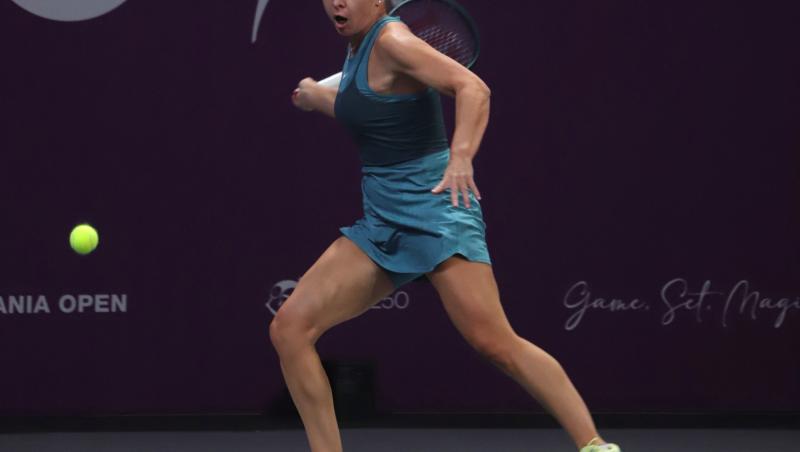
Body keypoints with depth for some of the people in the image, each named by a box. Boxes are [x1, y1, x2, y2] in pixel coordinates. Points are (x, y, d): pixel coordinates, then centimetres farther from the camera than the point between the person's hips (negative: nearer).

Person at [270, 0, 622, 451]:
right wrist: (317, 97, 38)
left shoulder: (391, 39, -12)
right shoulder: (360, 46, 13)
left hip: (434, 207, -9)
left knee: (495, 342, -19)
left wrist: (460, 156, -41)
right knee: (289, 327, -4)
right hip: (381, 222, 9)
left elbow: (473, 88, -26)